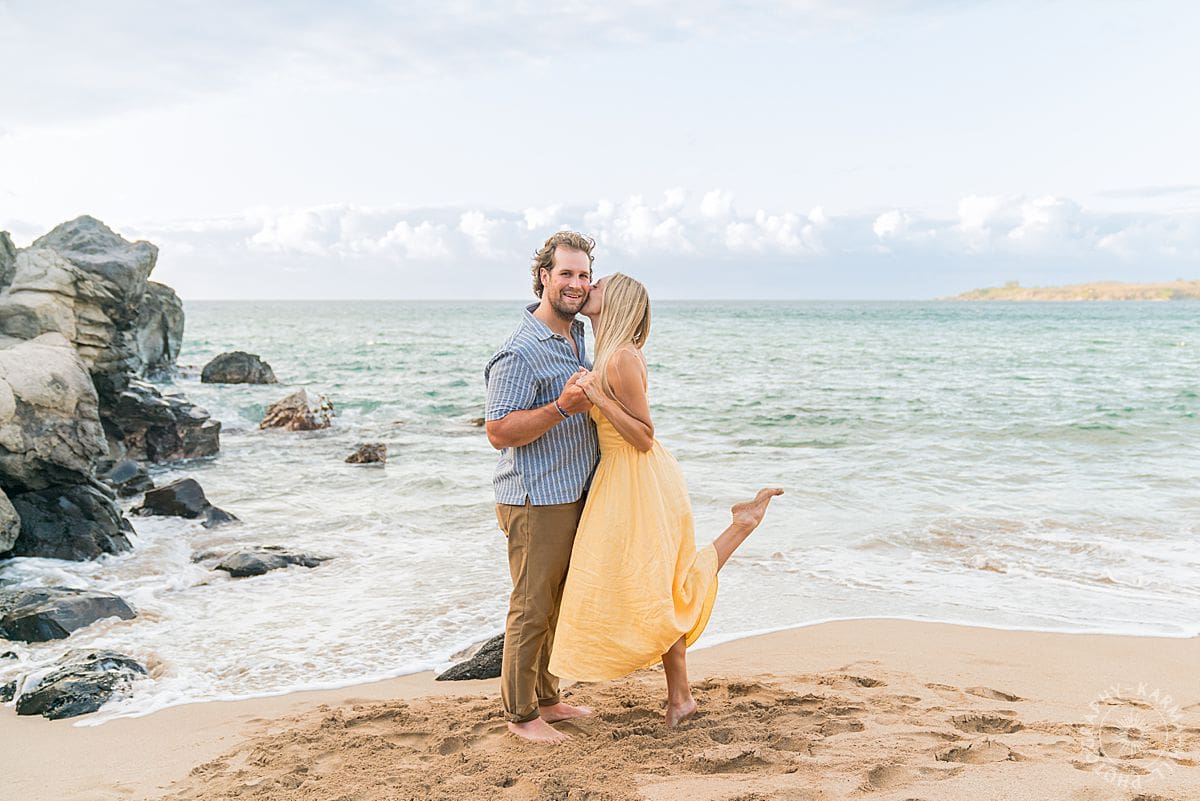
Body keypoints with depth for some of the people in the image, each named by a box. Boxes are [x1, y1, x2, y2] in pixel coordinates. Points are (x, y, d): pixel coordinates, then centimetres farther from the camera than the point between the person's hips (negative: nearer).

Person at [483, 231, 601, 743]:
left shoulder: (577, 335, 11)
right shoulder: (520, 352, -19)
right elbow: (499, 432, -23)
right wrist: (562, 406, -31)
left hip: (573, 494, 9)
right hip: (536, 500, -9)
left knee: (557, 605, 18)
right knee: (531, 609, 0)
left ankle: (546, 699, 31)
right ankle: (520, 714, 13)